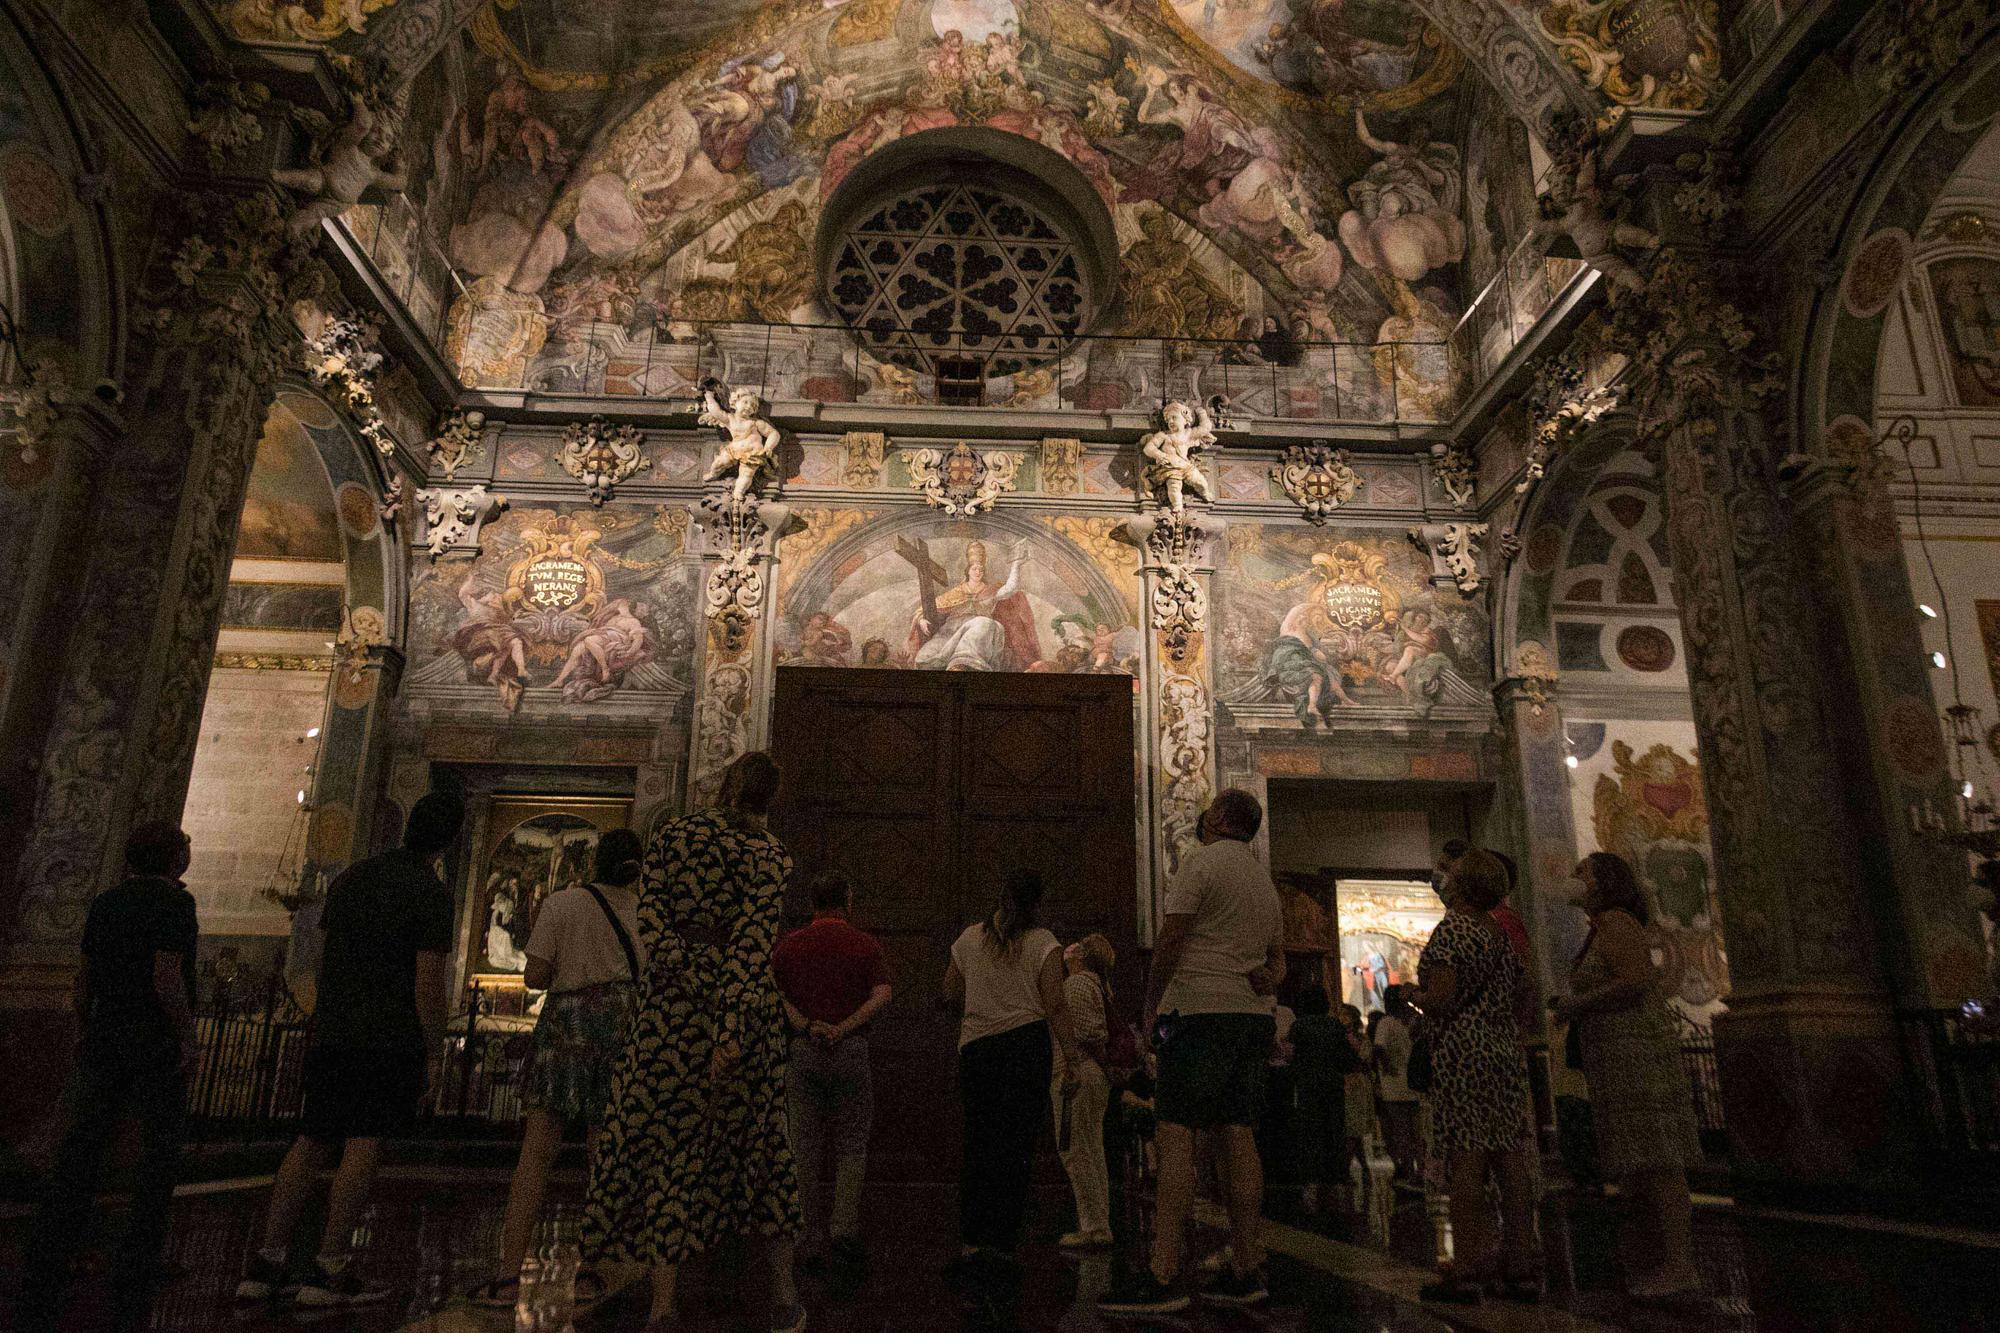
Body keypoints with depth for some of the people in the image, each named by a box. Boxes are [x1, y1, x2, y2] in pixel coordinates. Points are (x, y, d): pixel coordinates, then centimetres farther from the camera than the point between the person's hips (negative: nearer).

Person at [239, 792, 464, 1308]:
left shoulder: (350, 877, 11)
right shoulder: (431, 894, -10)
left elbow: (324, 958, 18)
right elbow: (429, 982, -14)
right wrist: (432, 1058, -6)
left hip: (331, 1033, 6)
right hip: (392, 1038, -6)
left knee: (312, 1142, 11)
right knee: (364, 1145, -3)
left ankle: (266, 1264, 10)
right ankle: (329, 1271, -2)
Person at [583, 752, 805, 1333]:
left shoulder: (671, 833, 3)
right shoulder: (771, 855, -4)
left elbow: (650, 916, -8)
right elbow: (753, 942, -15)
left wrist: (691, 981, -8)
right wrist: (732, 1032, -19)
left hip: (671, 1002, 0)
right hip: (745, 1006, 0)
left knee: (666, 1143, 7)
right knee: (756, 1138, 12)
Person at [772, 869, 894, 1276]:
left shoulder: (790, 944, 6)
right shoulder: (866, 945, 0)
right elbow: (882, 994, -13)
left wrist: (807, 1025, -11)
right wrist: (844, 1027, -14)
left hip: (802, 1050, 2)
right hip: (851, 1049, -2)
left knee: (807, 1146, 11)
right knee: (851, 1145, 8)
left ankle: (813, 1231, 16)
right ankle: (845, 1229, -3)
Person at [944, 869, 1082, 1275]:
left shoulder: (970, 938, 7)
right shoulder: (1043, 943, -4)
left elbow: (951, 988, 19)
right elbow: (1054, 1006, -8)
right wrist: (1071, 1060, -5)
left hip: (975, 1047, 3)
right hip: (1026, 1043, -3)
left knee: (978, 1147, 13)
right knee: (1016, 1148, 3)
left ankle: (970, 1241, 9)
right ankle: (999, 1243, 0)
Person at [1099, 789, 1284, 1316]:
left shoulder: (1200, 860, -6)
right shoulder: (1266, 881, 21)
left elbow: (1169, 939, -10)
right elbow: (1278, 958, 25)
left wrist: (1151, 1005, 0)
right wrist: (1267, 978, 5)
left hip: (1200, 1011, -9)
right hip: (1256, 1015, 9)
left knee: (1174, 1134, -11)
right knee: (1239, 1136, 8)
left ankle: (1163, 1276, -15)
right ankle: (1246, 1270, 10)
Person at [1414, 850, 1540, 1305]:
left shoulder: (1451, 930, -9)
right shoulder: (1504, 934, 15)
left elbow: (1440, 999, -17)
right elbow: (1522, 998, 19)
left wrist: (1409, 995, 1)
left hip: (1462, 1054, -8)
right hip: (1508, 1053, 8)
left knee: (1465, 1160, -6)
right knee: (1512, 1157, 7)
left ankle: (1470, 1270, -4)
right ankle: (1521, 1268, 11)